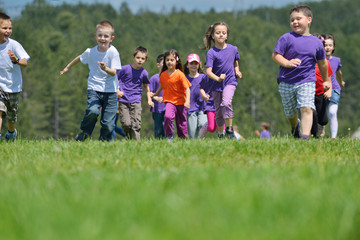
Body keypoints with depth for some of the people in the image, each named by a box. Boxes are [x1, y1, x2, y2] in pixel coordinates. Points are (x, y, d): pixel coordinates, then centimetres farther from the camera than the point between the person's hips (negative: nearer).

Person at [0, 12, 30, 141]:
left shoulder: (13, 45, -13)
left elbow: (25, 63, -21)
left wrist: (16, 60, -40)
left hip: (12, 86, 0)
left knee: (11, 116, 14)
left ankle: (11, 132, 43)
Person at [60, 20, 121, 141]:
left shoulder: (113, 52, -10)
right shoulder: (90, 52, -3)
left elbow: (114, 72, -17)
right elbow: (79, 58, 20)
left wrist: (106, 69, -38)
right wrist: (67, 67, 33)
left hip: (110, 91, -1)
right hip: (94, 89, 1)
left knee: (108, 124, -6)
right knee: (93, 111, -27)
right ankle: (85, 133, 0)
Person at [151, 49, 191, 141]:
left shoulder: (180, 74, -11)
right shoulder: (163, 75, 1)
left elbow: (187, 88, -12)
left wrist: (187, 101, -23)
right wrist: (155, 94, 36)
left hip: (180, 102, -2)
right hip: (169, 101, 2)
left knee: (181, 122, 6)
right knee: (168, 116, -25)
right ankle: (169, 136, -10)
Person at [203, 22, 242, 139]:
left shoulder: (233, 49, 0)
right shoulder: (211, 52, -10)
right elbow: (208, 71, -18)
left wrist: (237, 71, 2)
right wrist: (218, 78, -34)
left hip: (230, 82, 0)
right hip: (216, 85, 0)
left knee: (226, 103, -26)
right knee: (218, 111, 9)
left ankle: (229, 128, -12)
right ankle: (220, 133, 28)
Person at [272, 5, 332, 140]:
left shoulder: (316, 42, 5)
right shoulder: (286, 38, -2)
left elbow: (322, 64, 18)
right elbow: (275, 55, -7)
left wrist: (326, 80, 27)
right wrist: (288, 63, -25)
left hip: (307, 82, 0)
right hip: (286, 82, 0)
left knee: (306, 108, -20)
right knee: (290, 113, 12)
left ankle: (305, 136, -24)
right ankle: (295, 127, 45)